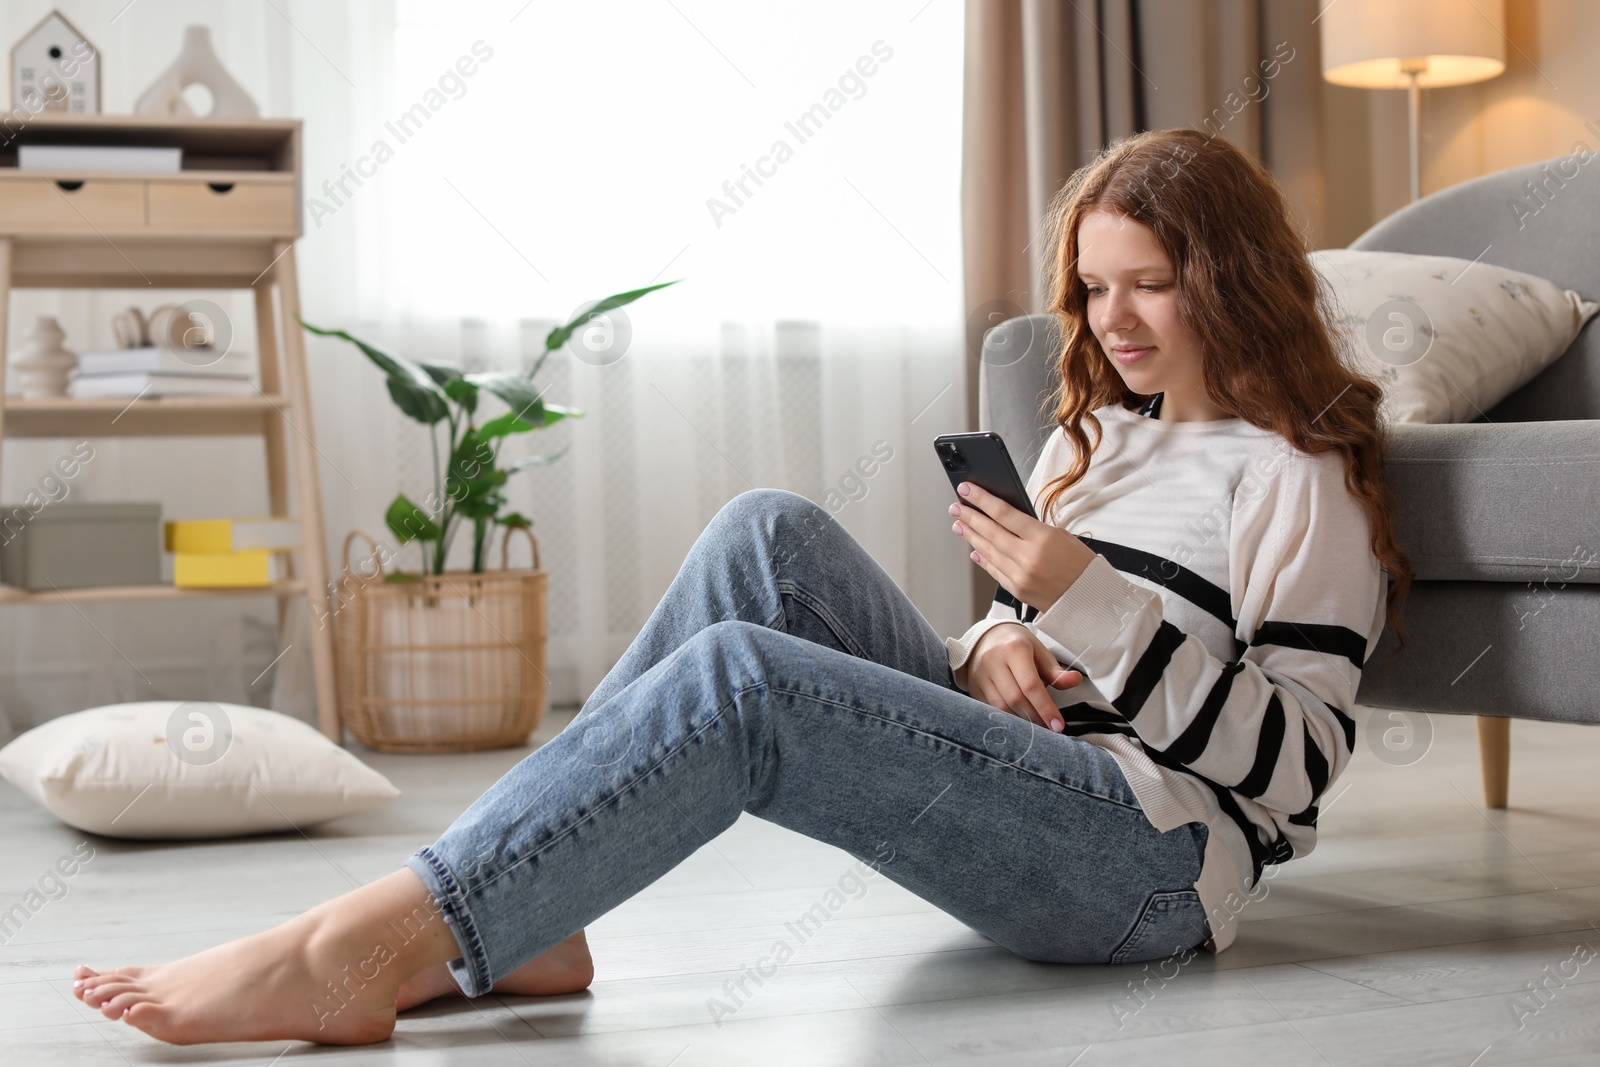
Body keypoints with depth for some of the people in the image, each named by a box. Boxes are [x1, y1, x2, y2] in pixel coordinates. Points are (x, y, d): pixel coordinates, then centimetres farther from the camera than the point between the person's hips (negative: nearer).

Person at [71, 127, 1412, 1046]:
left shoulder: (1301, 477, 0)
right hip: (1023, 780, 8)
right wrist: (994, 648, 0)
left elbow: (1297, 759, -7)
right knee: (772, 537, -14)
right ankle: (519, 916, -21)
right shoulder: (1100, 434, 24)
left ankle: (372, 948, -32)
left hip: (1152, 859, -7)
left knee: (733, 680, -28)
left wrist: (1088, 598, -15)